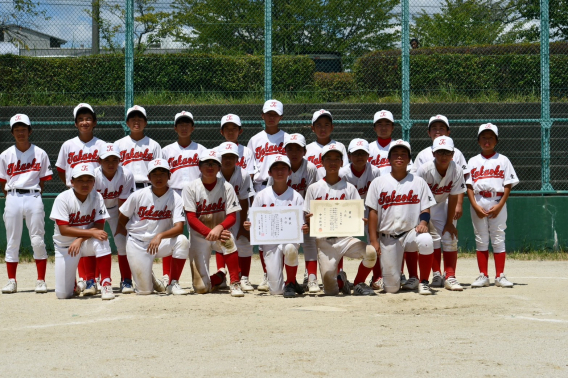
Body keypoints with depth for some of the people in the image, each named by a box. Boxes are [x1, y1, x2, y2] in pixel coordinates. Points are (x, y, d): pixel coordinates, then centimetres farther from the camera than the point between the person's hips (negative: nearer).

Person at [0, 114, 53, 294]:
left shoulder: (40, 154, 5)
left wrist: (34, 197, -1)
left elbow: (43, 180, 7)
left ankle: (41, 281, 3)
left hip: (33, 197, -1)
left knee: (38, 240, -4)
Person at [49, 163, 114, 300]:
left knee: (101, 240, -35)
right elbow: (64, 230, -24)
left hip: (87, 242, 1)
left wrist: (80, 239, -29)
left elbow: (99, 226, -13)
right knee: (63, 294, -6)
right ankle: (72, 282, 31)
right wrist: (91, 232, -31)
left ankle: (105, 283, -24)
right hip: (65, 246, -1)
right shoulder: (63, 199, -17)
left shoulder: (97, 197, -10)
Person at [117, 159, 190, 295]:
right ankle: (149, 278, 29)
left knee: (182, 241, -31)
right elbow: (122, 218, 6)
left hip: (160, 243, 1)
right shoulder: (138, 195, -9)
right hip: (137, 244, -1)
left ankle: (173, 284, -14)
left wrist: (160, 236, -38)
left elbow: (179, 227, -23)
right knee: (144, 290, -10)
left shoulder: (175, 198, -11)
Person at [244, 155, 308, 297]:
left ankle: (291, 284, -14)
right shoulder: (261, 196, 5)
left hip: (290, 237, 0)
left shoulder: (296, 196, 4)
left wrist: (304, 228, -22)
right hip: (269, 241, 1)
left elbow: (301, 224, 1)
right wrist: (248, 226, -16)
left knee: (290, 248, -40)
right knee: (275, 290, -12)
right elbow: (253, 223, 6)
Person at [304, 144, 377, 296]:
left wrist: (360, 221, -16)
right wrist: (309, 219, -15)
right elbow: (307, 217, 7)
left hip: (345, 237, 0)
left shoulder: (349, 188, 9)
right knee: (330, 291, -10)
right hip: (324, 241, 0)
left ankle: (358, 284, -2)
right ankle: (340, 280, 28)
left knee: (370, 252, -31)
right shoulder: (313, 189, 8)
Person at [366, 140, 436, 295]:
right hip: (387, 237, 0)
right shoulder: (378, 183, 6)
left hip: (411, 231, 0)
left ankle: (424, 282, -16)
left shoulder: (418, 182, 8)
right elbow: (373, 212, 3)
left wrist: (423, 222, -18)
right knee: (391, 287, -8)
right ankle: (412, 278, 29)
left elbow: (425, 208, 5)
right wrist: (373, 240, -5)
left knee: (425, 240, -38)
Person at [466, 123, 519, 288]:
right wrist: (475, 206, -9)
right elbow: (469, 185, 4)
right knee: (481, 240, 3)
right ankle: (483, 276, 7)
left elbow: (508, 185, 1)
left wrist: (500, 205, -10)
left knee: (498, 240, -1)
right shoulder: (473, 161, 10)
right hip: (478, 204, 1)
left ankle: (500, 276, 2)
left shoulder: (503, 160, 6)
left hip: (498, 204, -1)